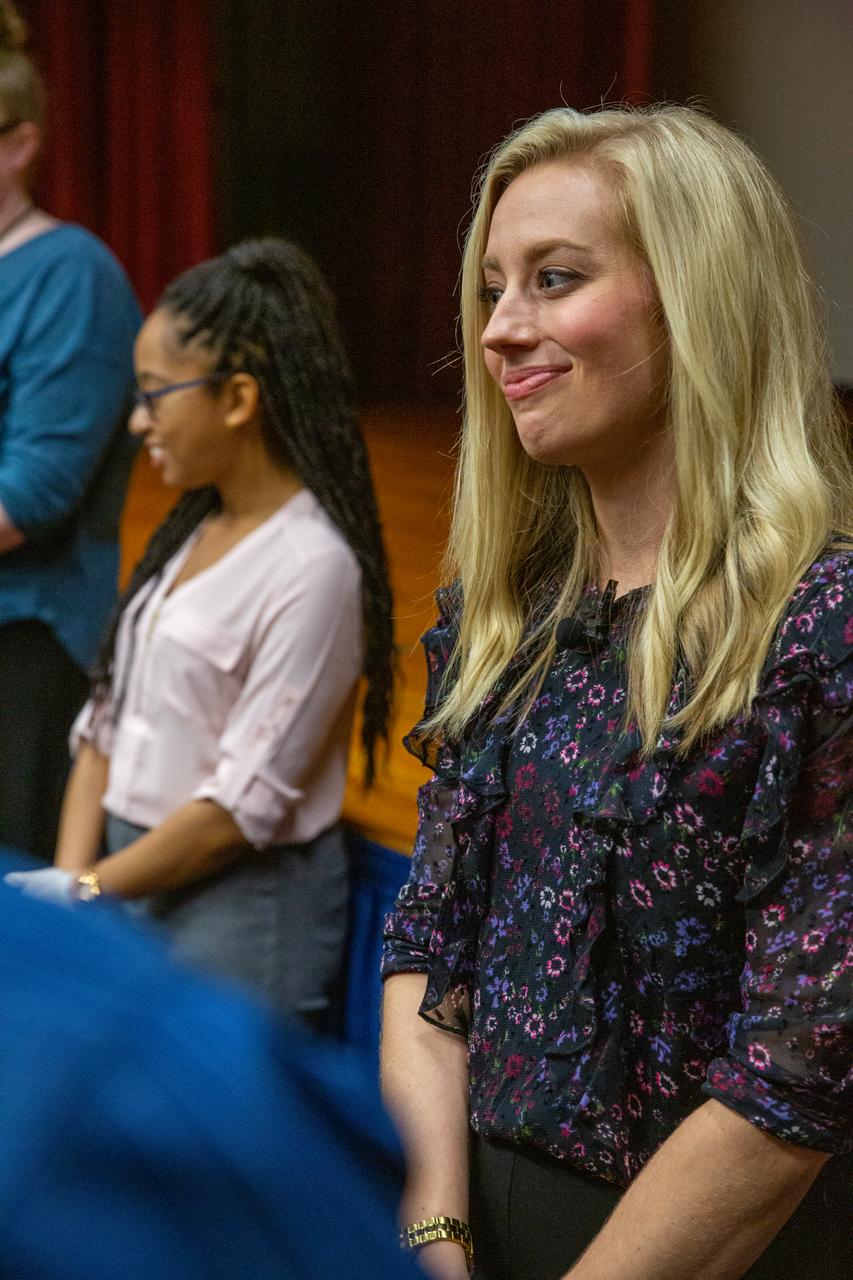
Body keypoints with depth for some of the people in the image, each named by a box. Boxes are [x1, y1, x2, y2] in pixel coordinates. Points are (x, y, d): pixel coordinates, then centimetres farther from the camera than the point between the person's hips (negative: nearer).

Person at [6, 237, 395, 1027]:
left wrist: (85, 893, -11)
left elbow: (245, 803, -16)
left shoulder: (313, 566, -15)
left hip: (245, 906, -7)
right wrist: (69, 876, -2)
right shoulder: (192, 530, 10)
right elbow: (107, 724, 10)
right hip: (131, 874, 7)